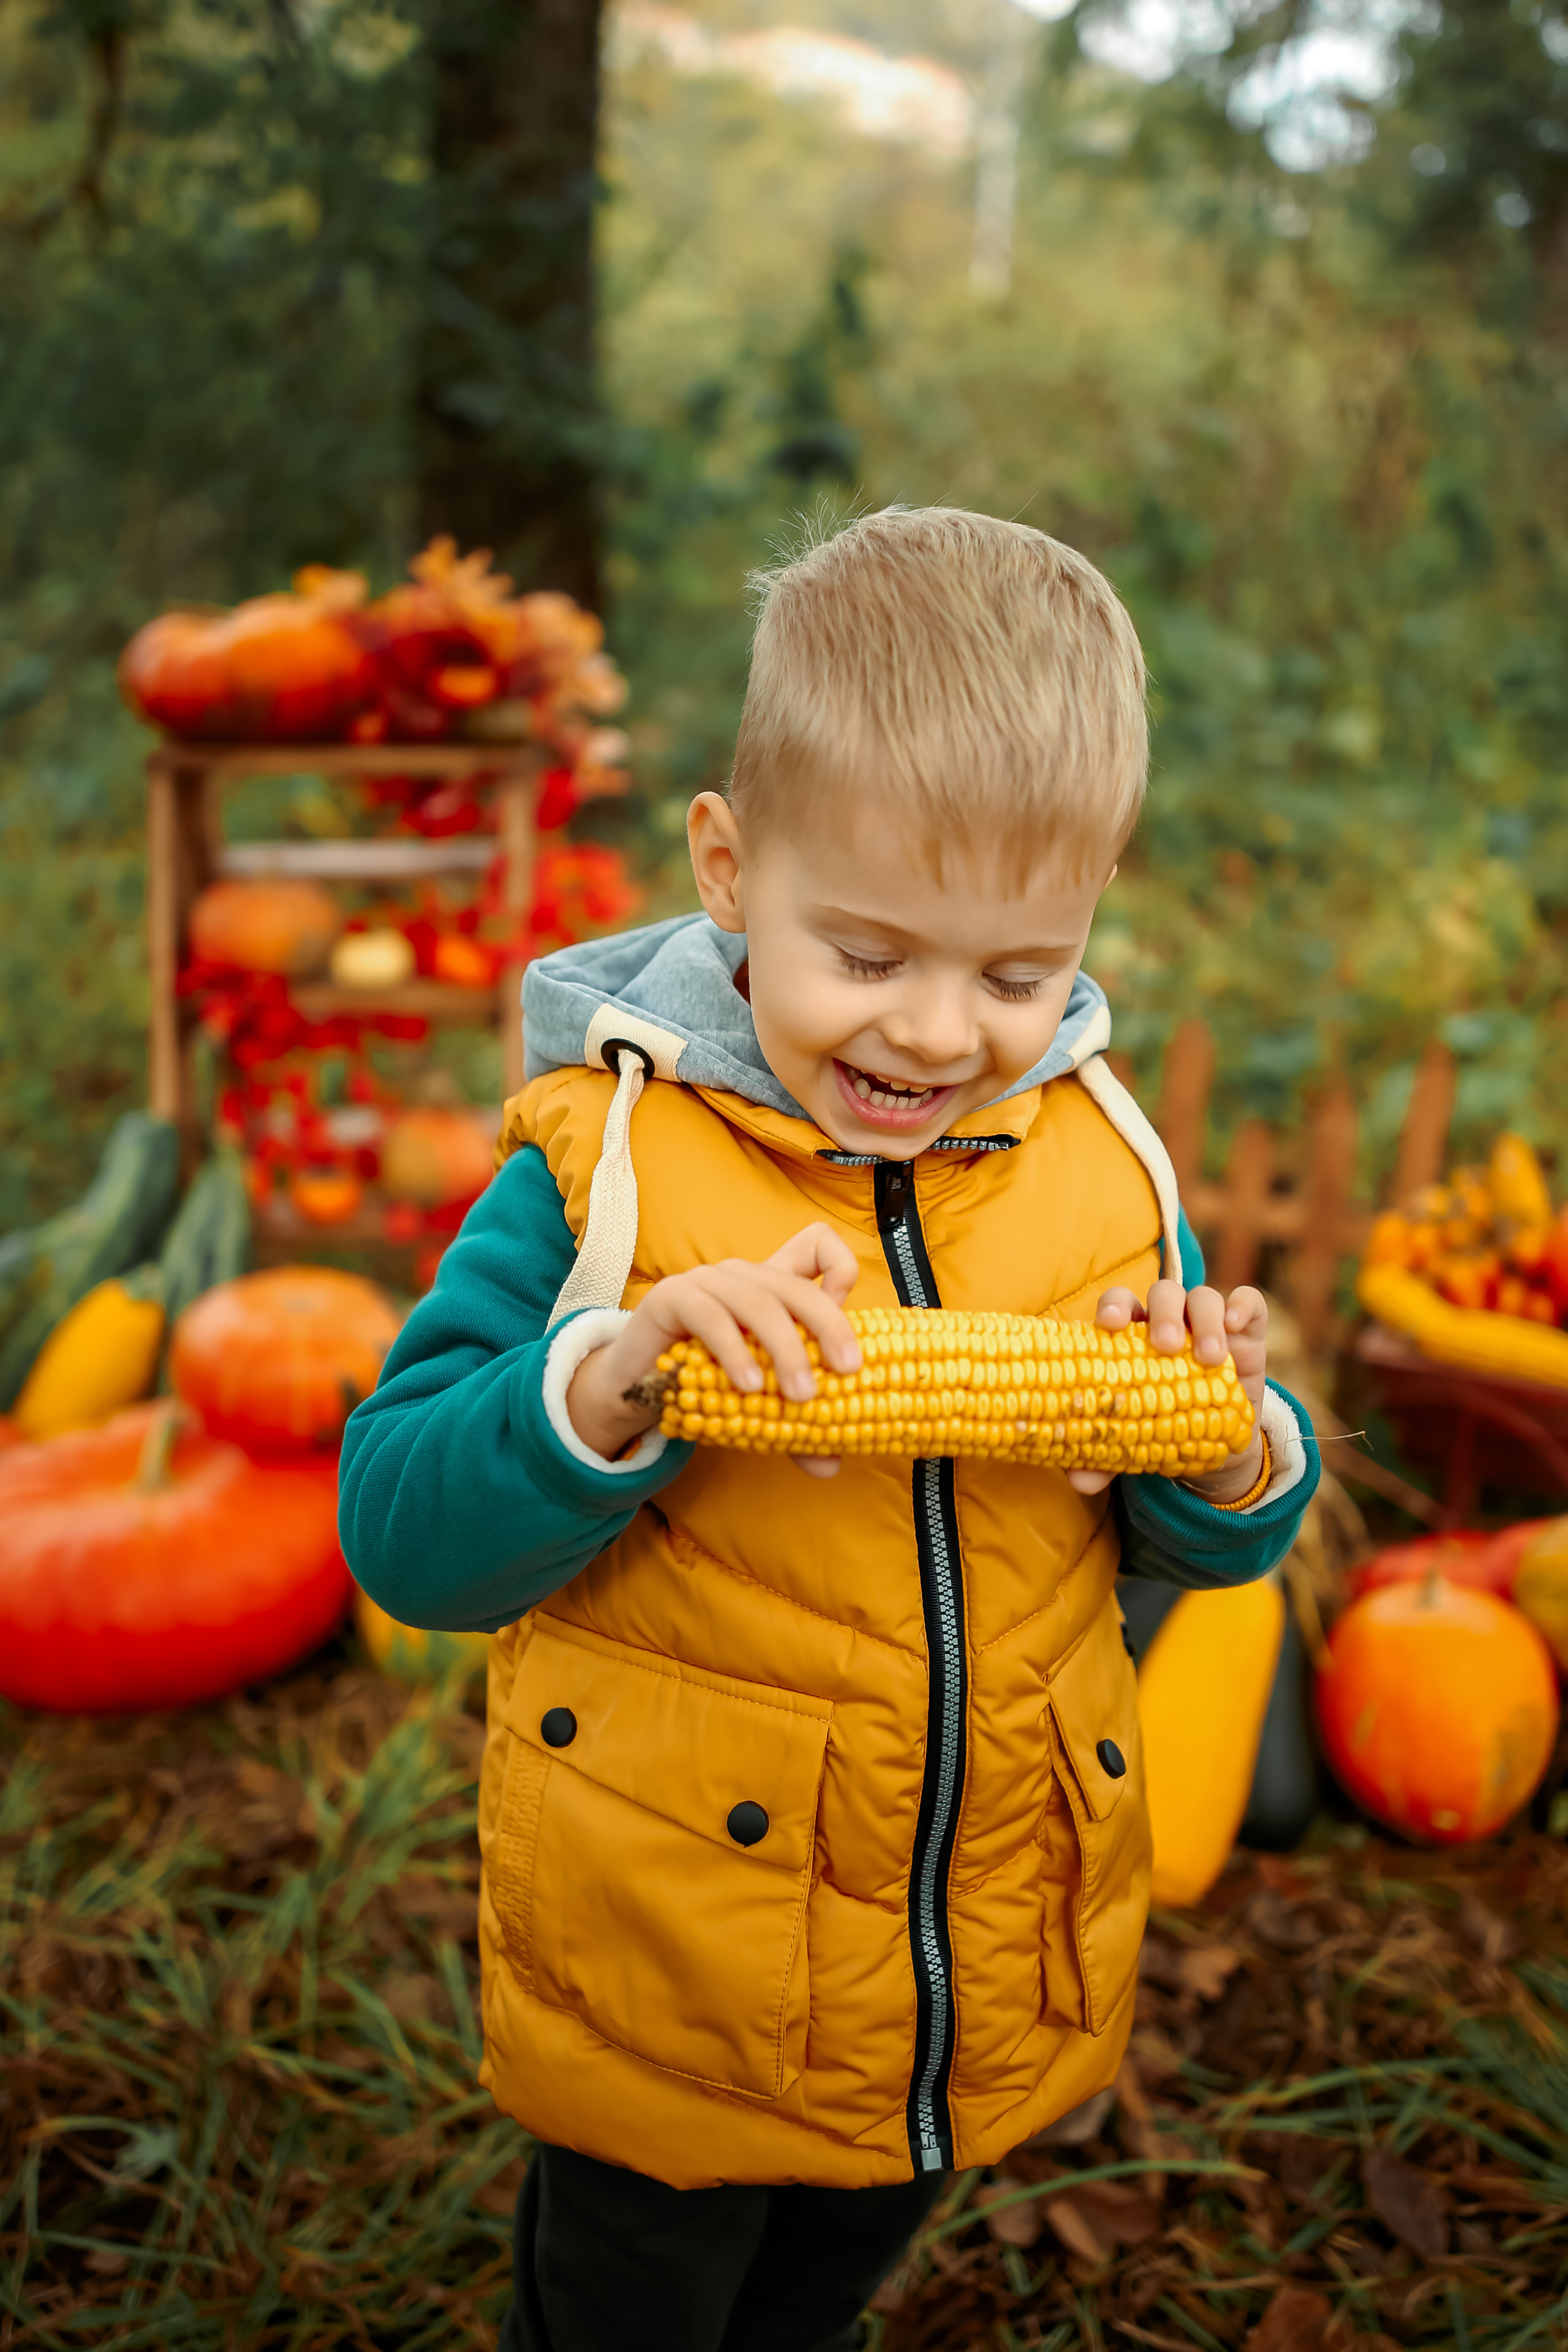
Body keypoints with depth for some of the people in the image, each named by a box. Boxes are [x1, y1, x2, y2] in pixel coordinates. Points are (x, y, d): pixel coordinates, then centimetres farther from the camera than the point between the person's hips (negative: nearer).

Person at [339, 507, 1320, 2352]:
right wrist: (618, 1373, -37)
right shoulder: (606, 1164, -19)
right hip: (659, 2008, -3)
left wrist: (1233, 1445, -21)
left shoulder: (1099, 1164, -7)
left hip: (991, 1994, 4)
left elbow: (1202, 1544, 2)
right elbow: (402, 1540, -20)